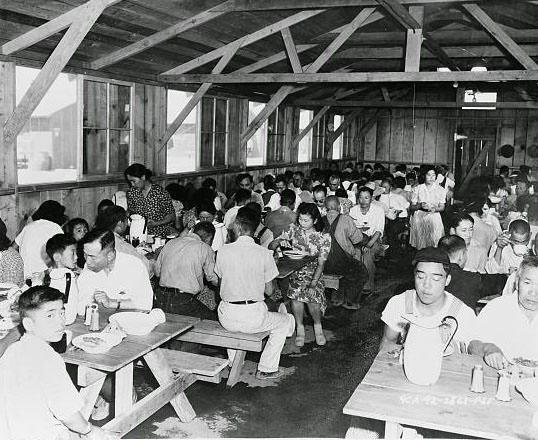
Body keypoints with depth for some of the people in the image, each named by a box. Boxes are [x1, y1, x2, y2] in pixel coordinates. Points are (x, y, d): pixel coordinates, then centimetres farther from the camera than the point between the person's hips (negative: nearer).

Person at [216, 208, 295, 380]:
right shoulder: (264, 253, -8)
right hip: (253, 317, -3)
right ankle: (266, 369, 22)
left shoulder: (223, 251, -4)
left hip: (226, 318, 3)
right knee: (287, 321, 23)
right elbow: (269, 291, 0)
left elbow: (221, 280, 9)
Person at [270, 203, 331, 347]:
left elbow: (321, 263, -9)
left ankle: (318, 326, 5)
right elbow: (274, 243, -1)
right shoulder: (293, 229, 0)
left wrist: (313, 284, -20)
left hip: (312, 273, -1)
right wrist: (277, 244, -25)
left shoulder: (324, 238, -6)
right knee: (296, 291, -25)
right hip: (293, 270, 1)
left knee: (313, 296, -24)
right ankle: (300, 328, -6)